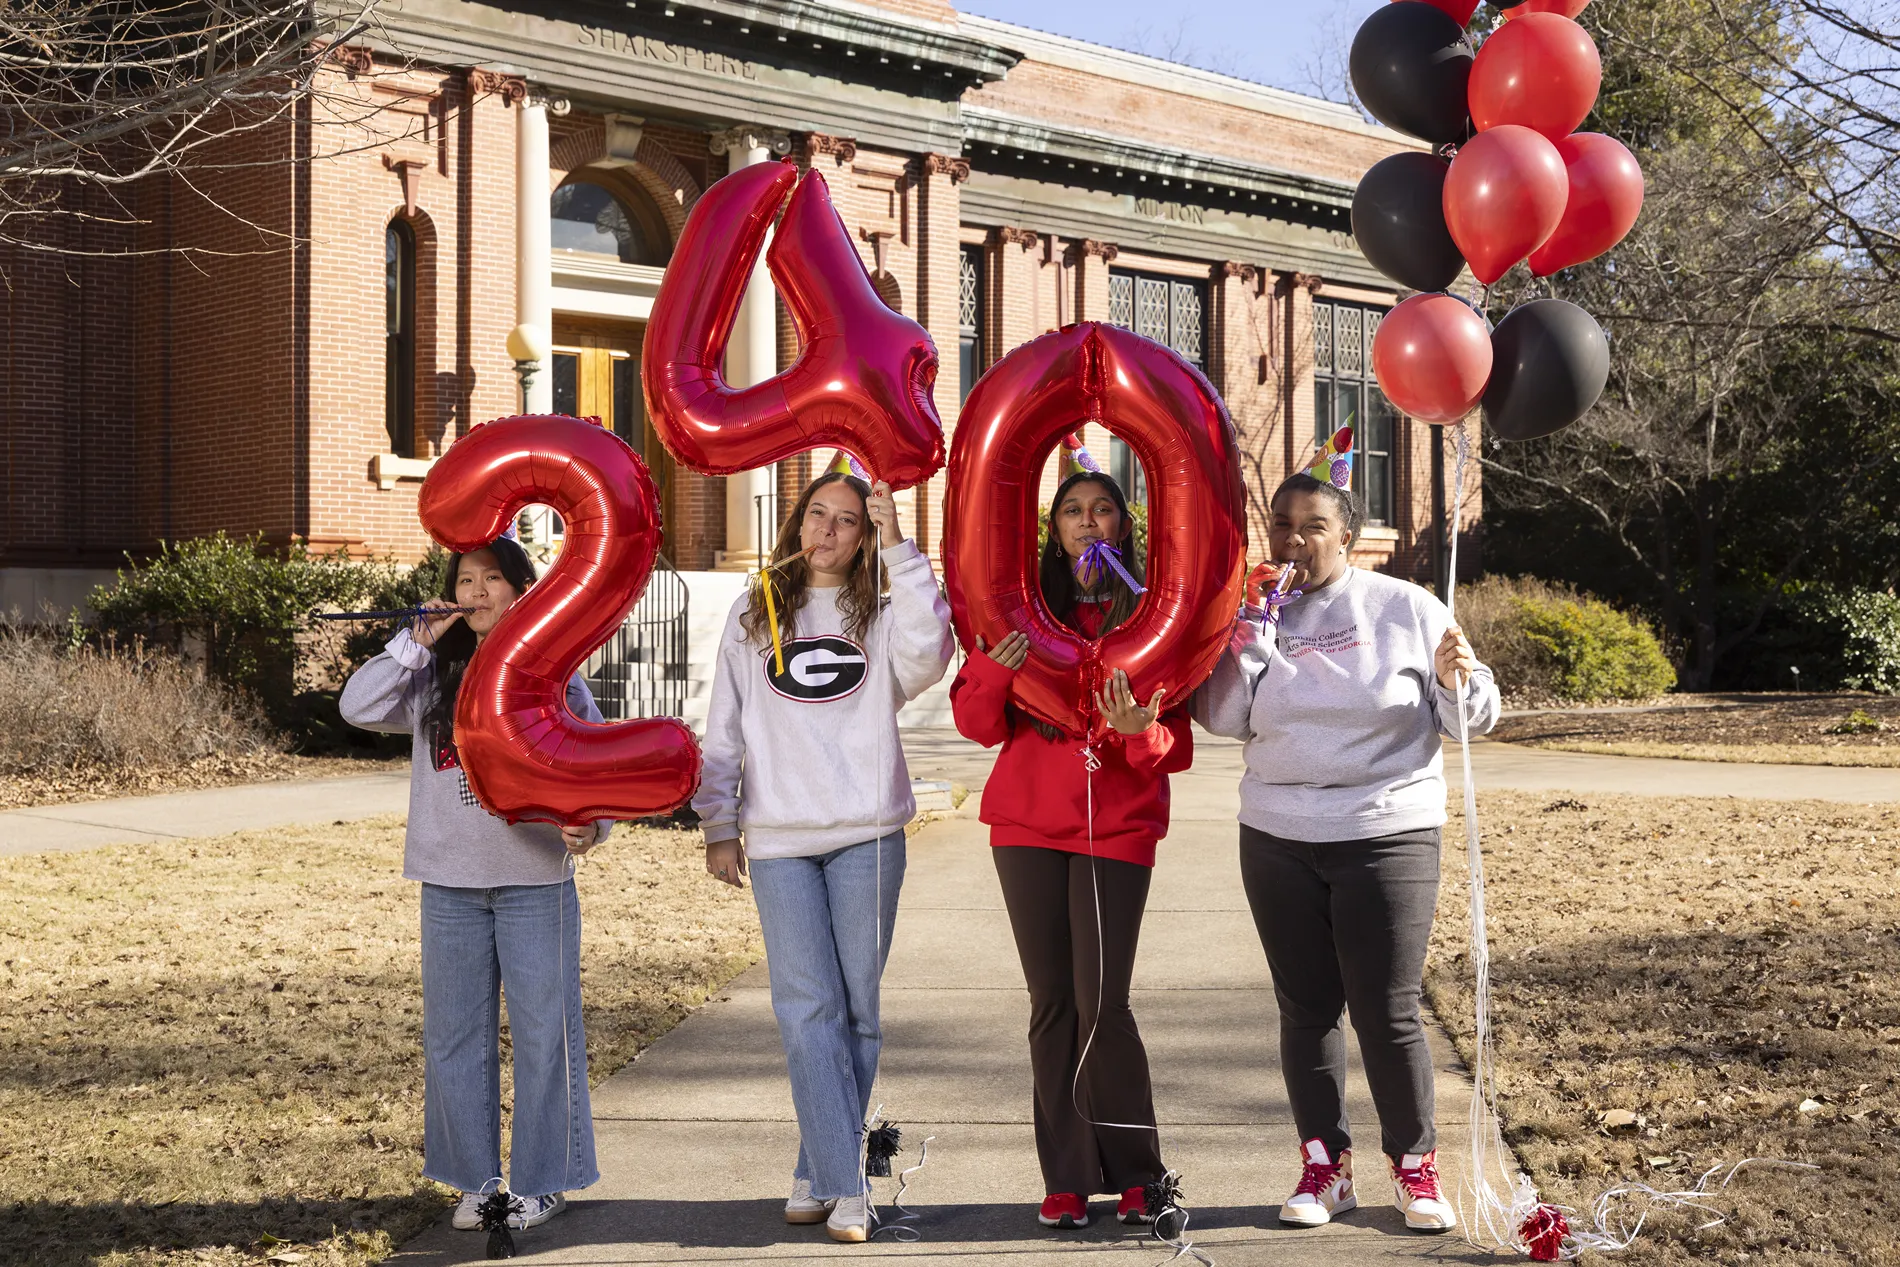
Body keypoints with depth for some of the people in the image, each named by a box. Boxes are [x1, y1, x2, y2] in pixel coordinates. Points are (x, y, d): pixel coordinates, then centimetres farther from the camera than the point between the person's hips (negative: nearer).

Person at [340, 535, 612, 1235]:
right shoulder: (432, 677, 9)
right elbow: (359, 706, -2)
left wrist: (589, 824, -16)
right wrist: (416, 643, -5)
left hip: (535, 881, -3)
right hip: (450, 883, 3)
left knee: (542, 1031, 2)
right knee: (454, 1034, 9)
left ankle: (540, 1182, 14)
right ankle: (475, 1178, 21)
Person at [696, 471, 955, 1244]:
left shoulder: (881, 614, 7)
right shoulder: (753, 615, 12)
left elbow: (926, 659, -16)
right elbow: (724, 730, 13)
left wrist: (899, 549, -15)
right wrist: (719, 827, 7)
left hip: (867, 837, 0)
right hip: (779, 840, 0)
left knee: (857, 1009, 4)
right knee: (807, 1012, -6)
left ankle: (817, 1173, 17)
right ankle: (843, 1187, -5)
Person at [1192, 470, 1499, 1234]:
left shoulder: (1403, 607, 0)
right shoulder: (1255, 610, 5)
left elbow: (1475, 716, 0)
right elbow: (1222, 717, -6)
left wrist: (1453, 680, -21)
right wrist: (1252, 626, -12)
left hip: (1387, 837, -2)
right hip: (1277, 841, 3)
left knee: (1387, 1012, -3)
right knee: (1306, 1008, 8)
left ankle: (1415, 1166, 14)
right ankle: (1325, 1167, 19)